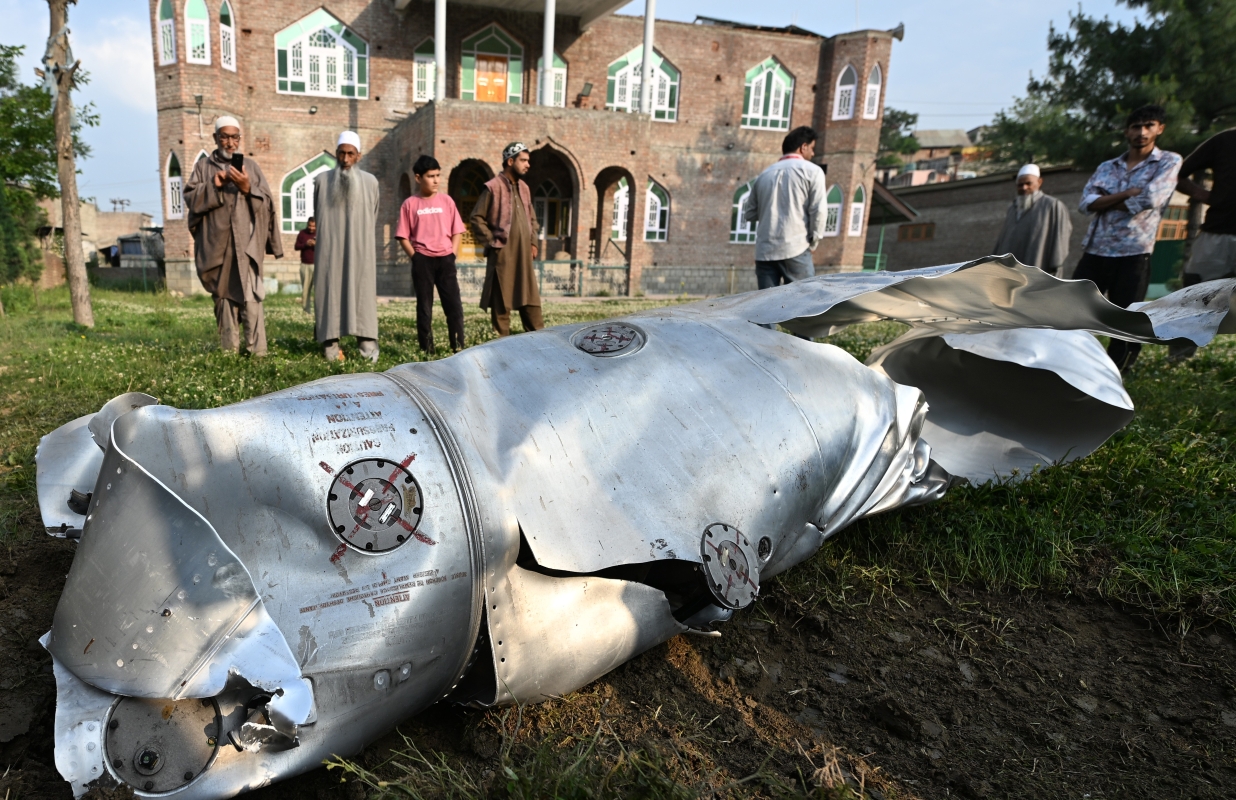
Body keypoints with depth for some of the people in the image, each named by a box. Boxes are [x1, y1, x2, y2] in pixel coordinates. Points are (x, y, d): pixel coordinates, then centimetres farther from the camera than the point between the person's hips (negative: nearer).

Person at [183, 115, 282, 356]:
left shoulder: (250, 166, 11)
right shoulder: (203, 167, 13)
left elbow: (267, 202, 4)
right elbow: (190, 198, 3)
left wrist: (248, 189, -13)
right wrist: (213, 186, -11)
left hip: (246, 243, -2)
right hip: (216, 244, 2)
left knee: (250, 298, -11)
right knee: (223, 296, 4)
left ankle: (257, 352, -12)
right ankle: (228, 350, 9)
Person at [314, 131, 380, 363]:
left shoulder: (370, 182, 5)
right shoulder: (322, 181, 6)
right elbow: (317, 214, 18)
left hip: (360, 249, 0)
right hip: (329, 248, 1)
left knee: (362, 292, -7)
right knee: (329, 291, -4)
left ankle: (366, 343, -12)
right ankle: (330, 344, -6)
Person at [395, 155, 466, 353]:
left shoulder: (446, 201, 6)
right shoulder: (410, 204, 1)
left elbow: (457, 231, 8)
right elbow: (403, 236, 2)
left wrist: (452, 254, -2)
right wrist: (415, 257, -7)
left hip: (445, 259, 1)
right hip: (422, 260, -1)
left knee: (454, 304, -2)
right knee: (424, 306, 4)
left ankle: (458, 347, 3)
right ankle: (427, 349, 9)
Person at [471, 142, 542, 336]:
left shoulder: (524, 188, 14)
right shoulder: (493, 187, -7)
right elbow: (477, 218, -7)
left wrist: (533, 242, 13)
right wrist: (493, 241, -9)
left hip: (524, 254, 7)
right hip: (502, 254, -7)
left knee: (531, 298, 8)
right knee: (502, 301, -1)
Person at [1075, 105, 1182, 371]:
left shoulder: (1169, 162, 4)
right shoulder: (1106, 167, 14)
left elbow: (1149, 200, -13)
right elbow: (1087, 203, -2)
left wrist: (1106, 201, -2)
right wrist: (1128, 194, -13)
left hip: (1133, 255, -3)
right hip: (1095, 252, 3)